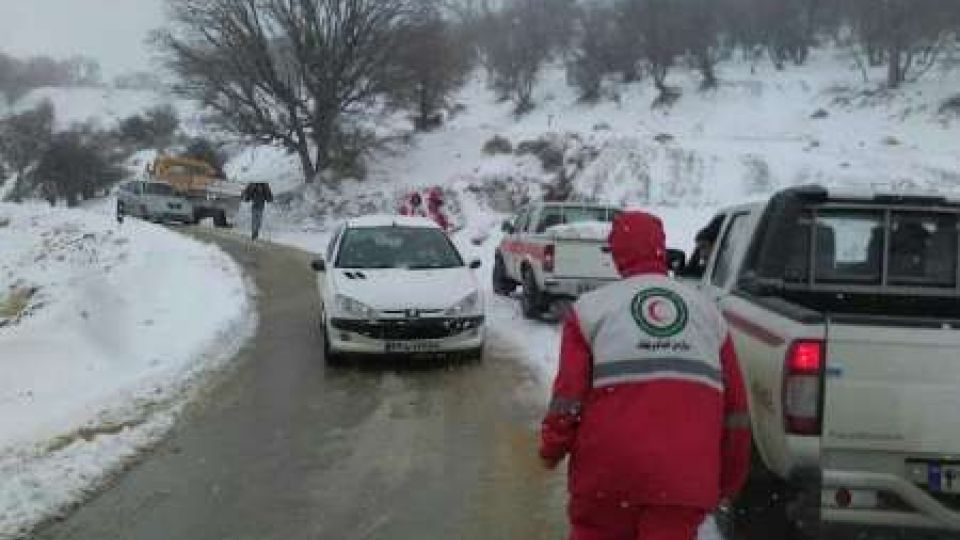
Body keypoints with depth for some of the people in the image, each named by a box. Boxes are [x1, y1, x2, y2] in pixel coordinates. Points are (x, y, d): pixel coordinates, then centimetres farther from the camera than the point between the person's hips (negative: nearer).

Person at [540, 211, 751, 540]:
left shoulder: (592, 307, 3)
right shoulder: (706, 310, 13)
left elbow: (569, 392, -4)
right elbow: (735, 403, 13)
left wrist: (552, 447, 12)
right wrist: (731, 478, 22)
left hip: (608, 473, -1)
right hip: (684, 478, 2)